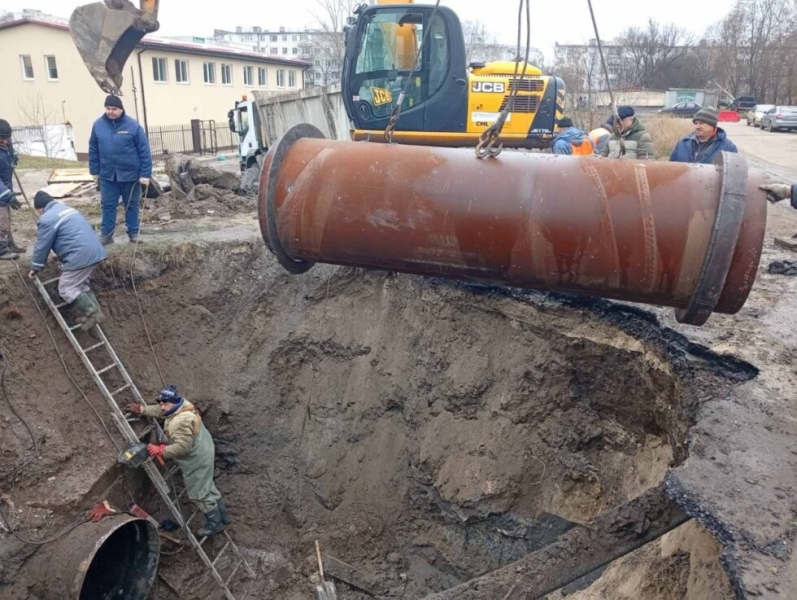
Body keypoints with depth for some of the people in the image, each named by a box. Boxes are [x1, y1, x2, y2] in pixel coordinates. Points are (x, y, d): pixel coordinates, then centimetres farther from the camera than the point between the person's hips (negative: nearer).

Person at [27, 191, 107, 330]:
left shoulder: (47, 219, -6)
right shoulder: (66, 208, 24)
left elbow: (41, 247, 1)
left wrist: (35, 268, 16)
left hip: (80, 257, -9)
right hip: (95, 251, 9)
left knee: (66, 289, -1)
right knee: (82, 285, 20)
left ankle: (93, 314, -11)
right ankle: (95, 312, 11)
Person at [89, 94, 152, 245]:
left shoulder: (133, 125, -9)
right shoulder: (98, 125, 1)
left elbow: (144, 151, -8)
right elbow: (93, 150, 9)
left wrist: (145, 174, -11)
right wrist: (94, 171, 9)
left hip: (130, 174, -2)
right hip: (107, 175, 3)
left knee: (132, 205, 10)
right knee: (108, 205, 8)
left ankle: (134, 233, 21)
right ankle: (106, 235, 17)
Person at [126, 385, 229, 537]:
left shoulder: (180, 422, -33)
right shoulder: (182, 406, -2)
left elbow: (182, 447, -33)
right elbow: (158, 410, 17)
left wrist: (160, 451, -26)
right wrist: (140, 409, 13)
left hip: (196, 460, -10)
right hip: (201, 454, 10)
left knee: (198, 493, 8)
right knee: (206, 487, 24)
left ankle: (215, 523, 26)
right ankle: (222, 516, 38)